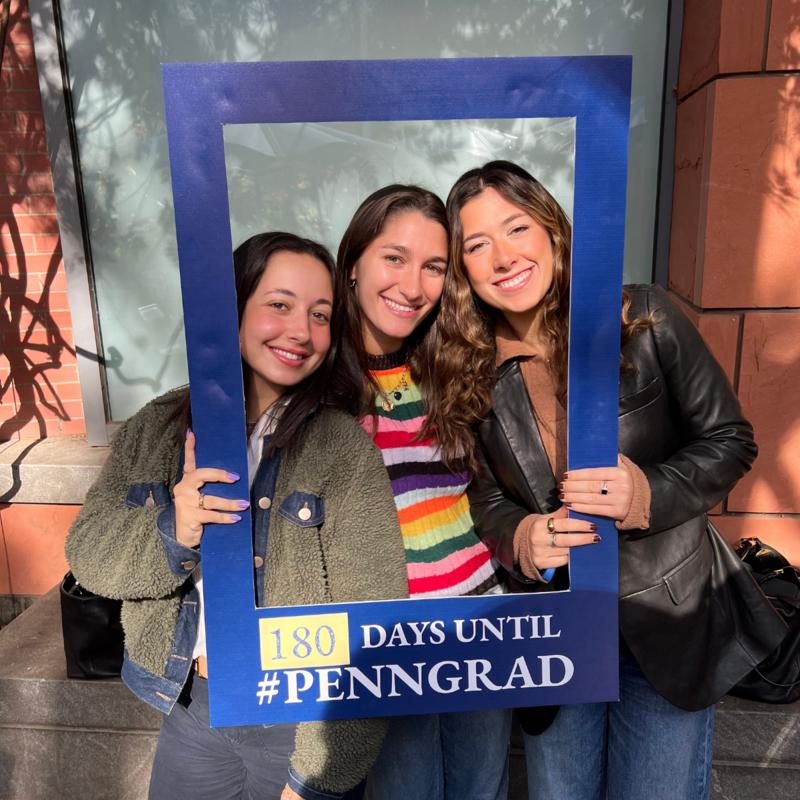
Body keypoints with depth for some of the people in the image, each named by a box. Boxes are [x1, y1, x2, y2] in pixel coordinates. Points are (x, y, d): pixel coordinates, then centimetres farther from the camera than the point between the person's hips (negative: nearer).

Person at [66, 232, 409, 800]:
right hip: (189, 710, 4)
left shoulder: (344, 447, -17)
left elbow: (369, 628, -18)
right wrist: (170, 535, -21)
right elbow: (86, 554, -1)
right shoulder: (156, 429, -3)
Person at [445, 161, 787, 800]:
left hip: (668, 621, -2)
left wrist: (647, 493, -24)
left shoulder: (646, 321, -13)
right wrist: (520, 538, -19)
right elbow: (487, 498, 3)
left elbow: (730, 440, -6)